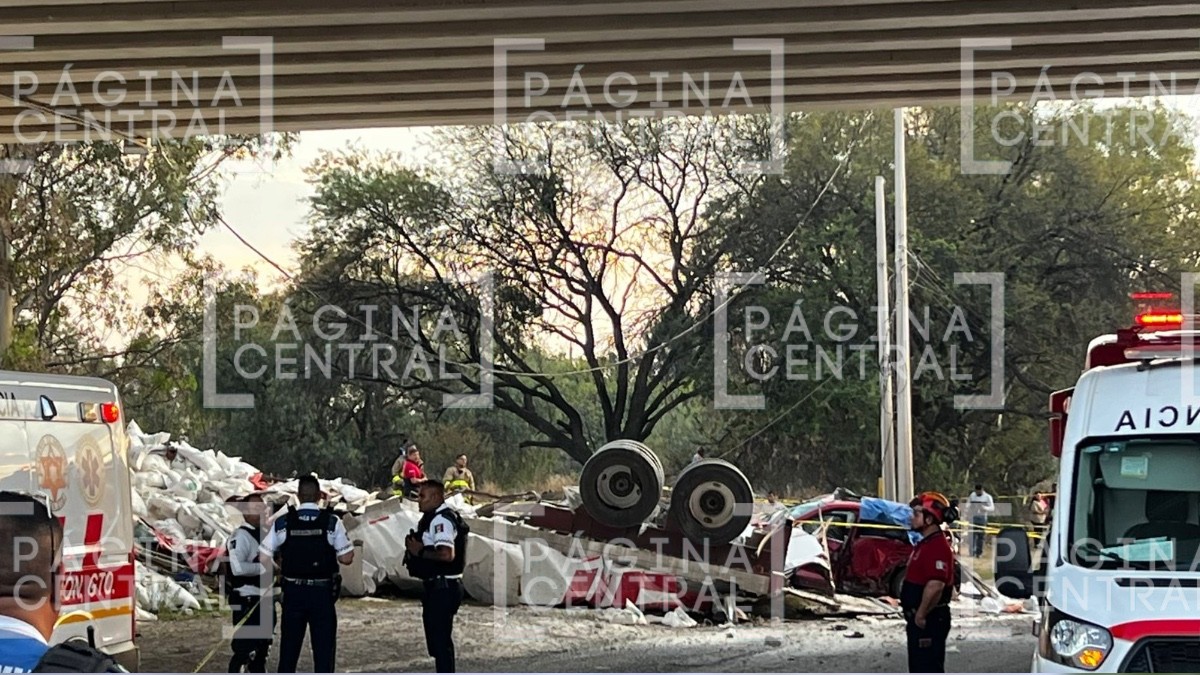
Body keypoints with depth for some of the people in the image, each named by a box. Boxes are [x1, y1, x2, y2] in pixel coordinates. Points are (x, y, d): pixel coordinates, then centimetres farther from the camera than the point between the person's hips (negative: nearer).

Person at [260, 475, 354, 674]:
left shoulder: (283, 522, -3)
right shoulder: (331, 522, -7)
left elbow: (264, 559, -3)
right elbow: (346, 558, -7)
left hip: (293, 591, 2)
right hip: (322, 592, -2)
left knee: (289, 644, 12)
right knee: (324, 645, 4)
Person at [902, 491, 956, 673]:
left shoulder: (937, 547, -19)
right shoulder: (924, 544, 16)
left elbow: (936, 585, -29)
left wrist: (921, 615, -22)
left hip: (929, 621, -11)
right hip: (919, 619, 11)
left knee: (929, 669, -7)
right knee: (919, 668, 16)